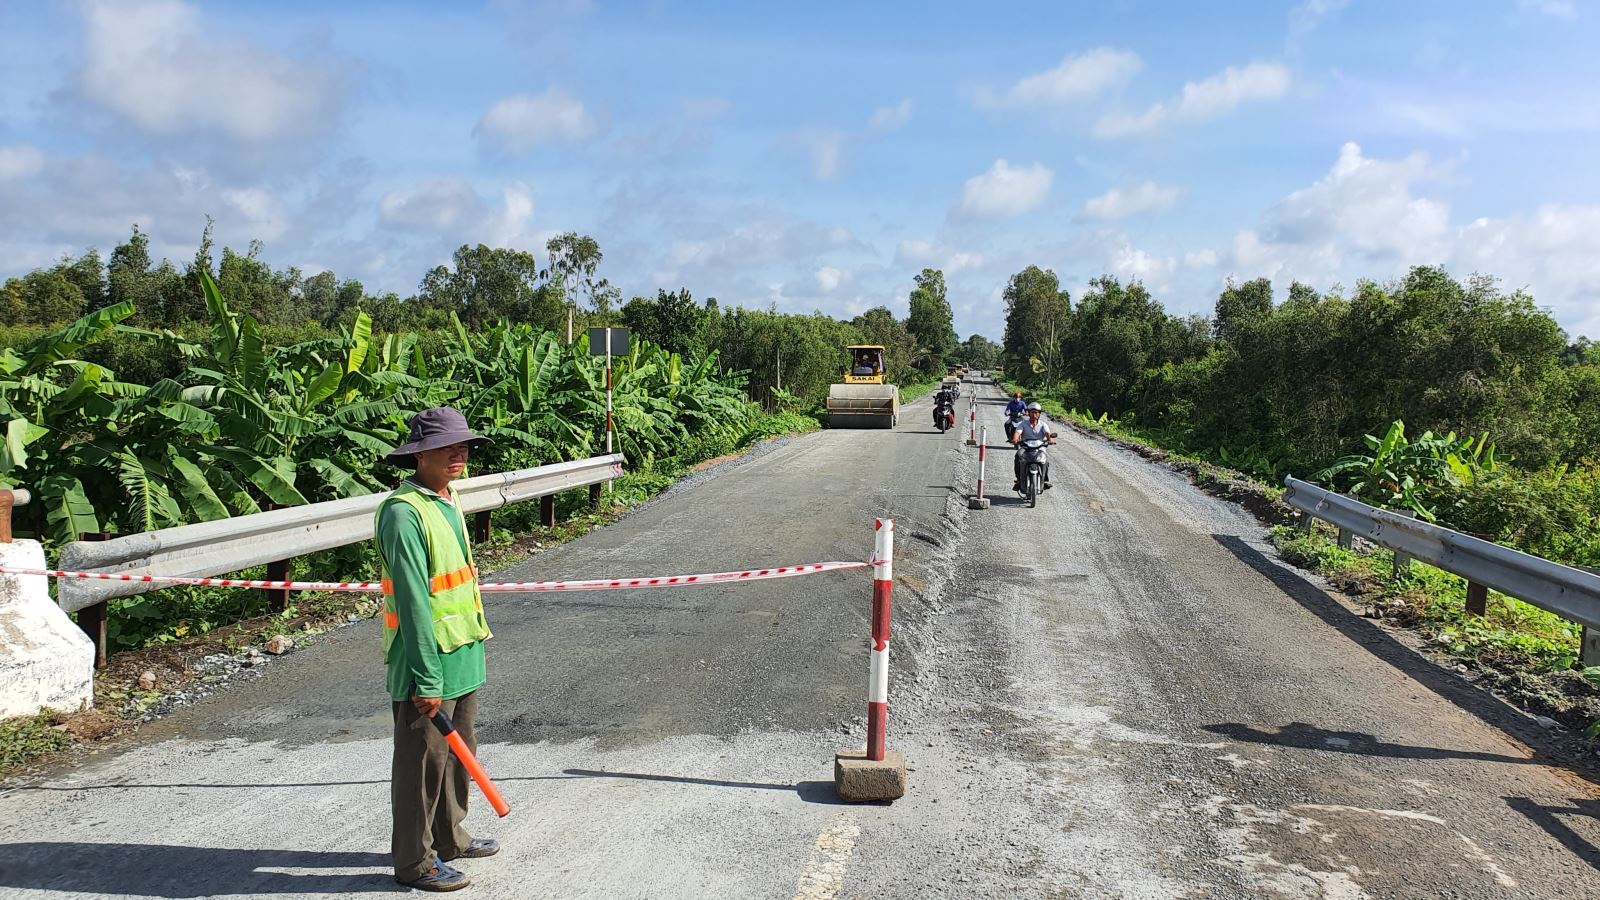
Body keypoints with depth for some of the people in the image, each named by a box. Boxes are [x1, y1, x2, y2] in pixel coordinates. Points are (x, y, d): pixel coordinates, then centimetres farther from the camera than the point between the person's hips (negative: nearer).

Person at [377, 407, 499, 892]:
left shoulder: (447, 502, 10)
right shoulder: (404, 512, -19)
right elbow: (413, 602, -22)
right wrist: (426, 680, -22)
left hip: (461, 653, 9)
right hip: (425, 659, -9)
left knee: (457, 752, 20)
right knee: (422, 761, 5)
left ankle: (449, 838, 36)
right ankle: (414, 861, 20)